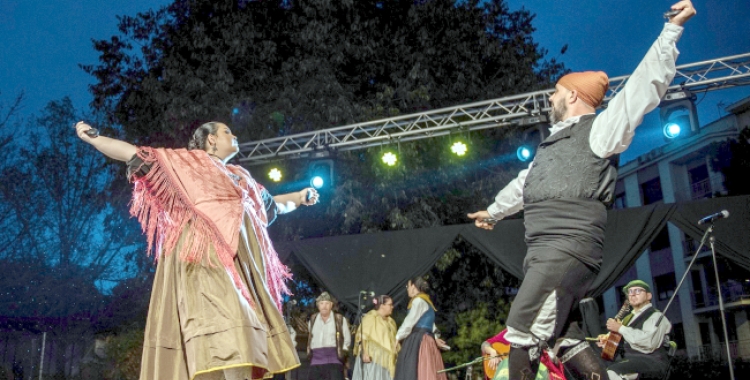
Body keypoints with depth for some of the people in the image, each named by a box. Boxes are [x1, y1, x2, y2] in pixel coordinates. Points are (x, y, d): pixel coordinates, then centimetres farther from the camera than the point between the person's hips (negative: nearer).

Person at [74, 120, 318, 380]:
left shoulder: (240, 175, 30)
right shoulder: (187, 161, 12)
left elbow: (268, 204, 45)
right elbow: (135, 154, 8)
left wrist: (298, 197, 48)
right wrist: (92, 138, 4)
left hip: (239, 260, 7)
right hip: (207, 255, -7)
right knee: (225, 322, -24)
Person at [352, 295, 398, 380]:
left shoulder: (391, 321, 19)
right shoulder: (370, 317, -5)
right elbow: (363, 336, -13)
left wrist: (396, 356, 14)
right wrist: (365, 353, -22)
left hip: (386, 360, 7)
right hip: (372, 358, -7)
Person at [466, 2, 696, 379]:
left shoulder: (599, 130, 3)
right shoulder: (553, 142, 28)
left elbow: (644, 85, -7)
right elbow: (524, 183, 42)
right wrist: (494, 210, 55)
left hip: (569, 249, -9)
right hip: (543, 251, 9)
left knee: (522, 333, -13)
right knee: (563, 337, 5)